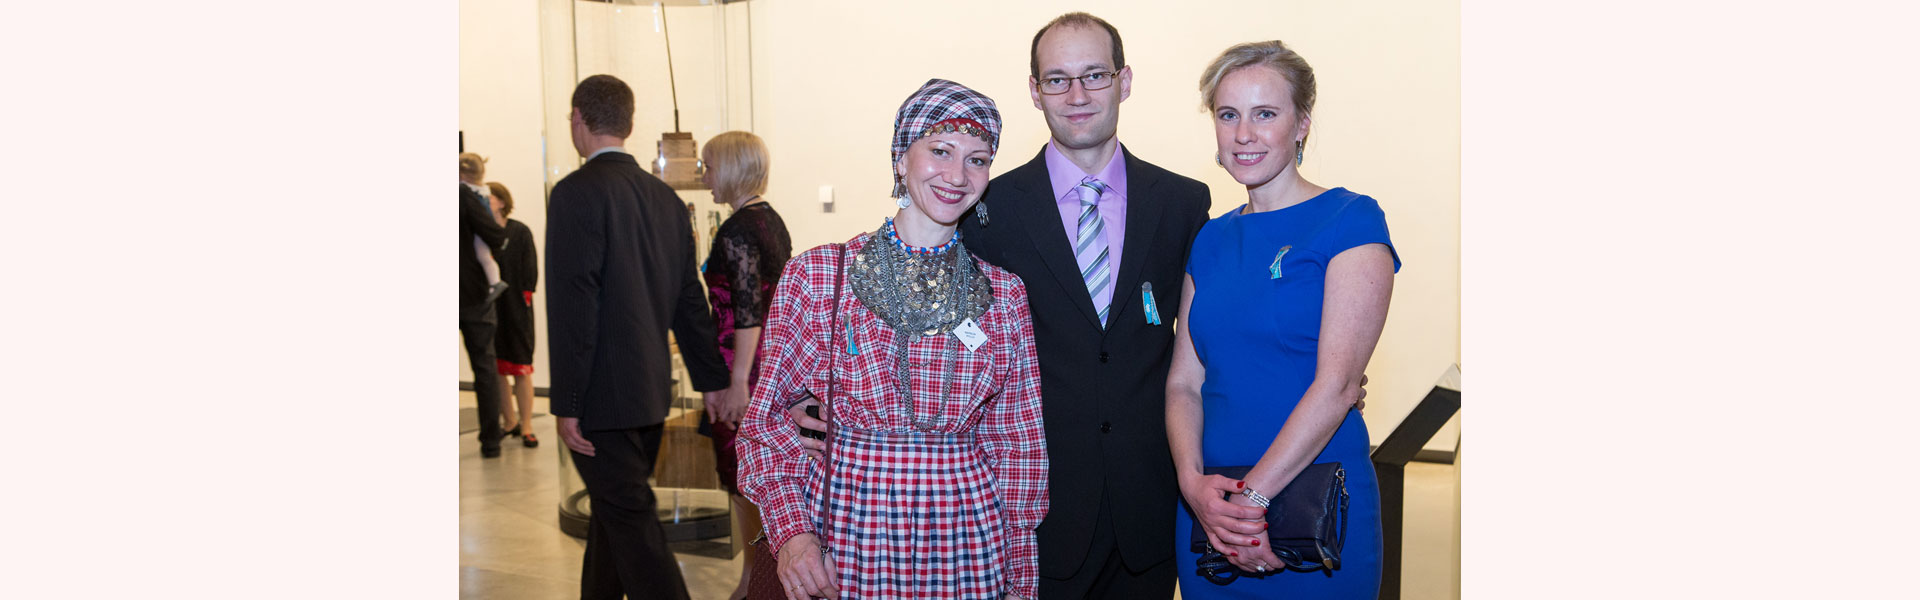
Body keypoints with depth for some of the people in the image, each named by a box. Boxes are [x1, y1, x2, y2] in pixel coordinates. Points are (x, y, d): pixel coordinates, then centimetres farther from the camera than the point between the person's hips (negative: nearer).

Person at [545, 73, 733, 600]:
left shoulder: (578, 192, -13)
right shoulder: (664, 196, 9)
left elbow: (573, 305, -18)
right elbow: (689, 299, 12)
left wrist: (566, 404, -14)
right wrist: (712, 380, 17)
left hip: (603, 397, -8)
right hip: (652, 392, 8)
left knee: (630, 521, -5)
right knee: (613, 512, 20)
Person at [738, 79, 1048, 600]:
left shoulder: (1005, 294, 2)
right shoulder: (815, 275, -4)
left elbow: (1018, 443, 5)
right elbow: (768, 415, 0)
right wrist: (791, 531, -12)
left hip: (968, 538, 2)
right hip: (846, 531, -1)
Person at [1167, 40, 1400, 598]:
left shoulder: (1352, 220, -8)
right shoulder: (1211, 240, 9)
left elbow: (1338, 382, -16)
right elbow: (1184, 380, 4)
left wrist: (1252, 495, -18)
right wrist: (1194, 482, -13)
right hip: (1210, 508, 5)